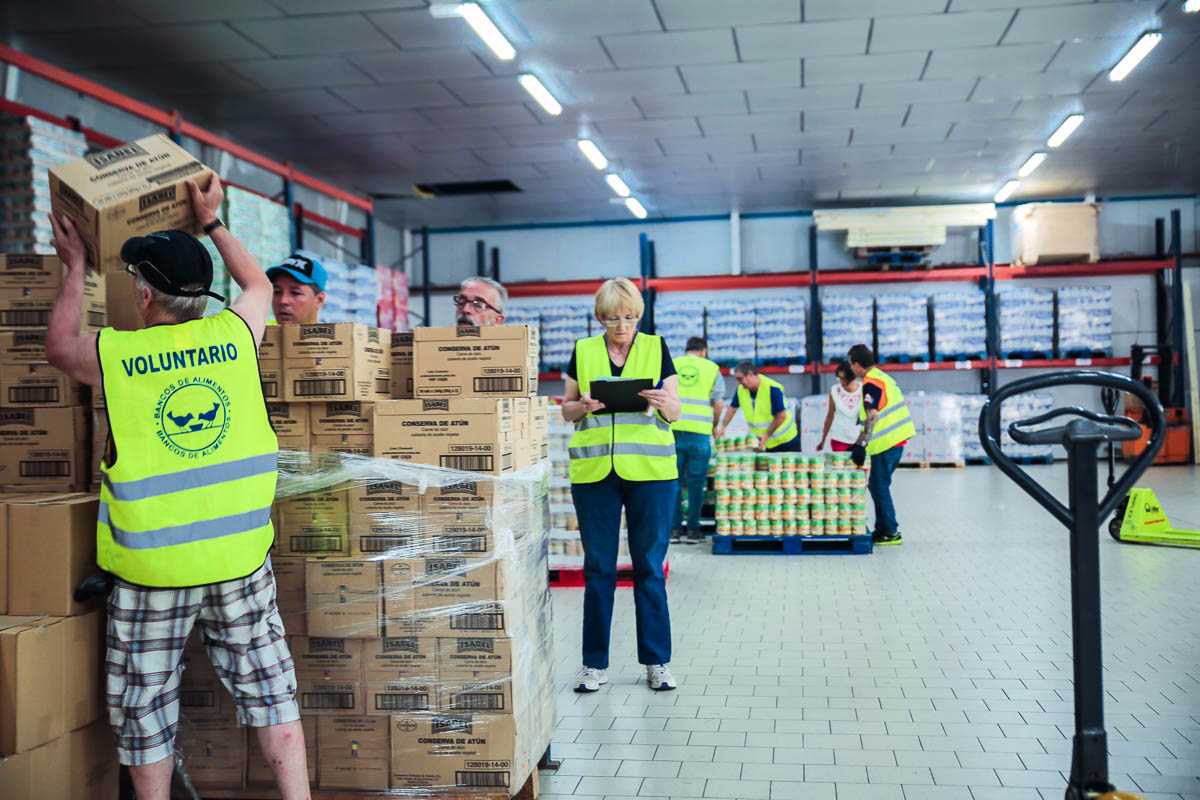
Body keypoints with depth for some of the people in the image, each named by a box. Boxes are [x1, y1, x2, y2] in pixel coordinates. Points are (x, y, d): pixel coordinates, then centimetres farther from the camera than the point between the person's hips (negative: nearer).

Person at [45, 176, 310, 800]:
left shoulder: (113, 354, -8)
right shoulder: (235, 334, -4)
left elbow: (57, 344, 17)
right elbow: (259, 286, 20)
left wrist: (76, 268, 26)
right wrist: (212, 222, 27)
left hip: (152, 566, -2)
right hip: (240, 555, 2)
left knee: (145, 708, 15)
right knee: (267, 685, 13)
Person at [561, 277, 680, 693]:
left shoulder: (656, 348, 7)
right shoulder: (583, 351, 9)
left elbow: (675, 412, 6)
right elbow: (567, 410, 12)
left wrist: (663, 403, -17)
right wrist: (583, 407, -10)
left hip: (650, 471, -1)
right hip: (594, 472, 1)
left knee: (650, 566, 4)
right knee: (598, 568, 5)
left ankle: (656, 662, 14)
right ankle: (595, 664, 15)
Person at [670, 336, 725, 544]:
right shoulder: (712, 369, 9)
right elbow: (718, 405, 9)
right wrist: (713, 427, 24)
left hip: (673, 430, 1)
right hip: (700, 433, -1)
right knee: (696, 482, 6)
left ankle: (674, 529, 8)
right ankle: (693, 530, 8)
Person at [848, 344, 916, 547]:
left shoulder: (870, 383, -15)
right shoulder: (882, 377, 15)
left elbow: (872, 417, -24)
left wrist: (861, 444, -27)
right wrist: (859, 443, 23)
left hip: (885, 443, -9)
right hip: (897, 438, 9)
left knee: (879, 487, -2)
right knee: (878, 486, 16)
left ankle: (890, 533, 2)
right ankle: (882, 529, 21)